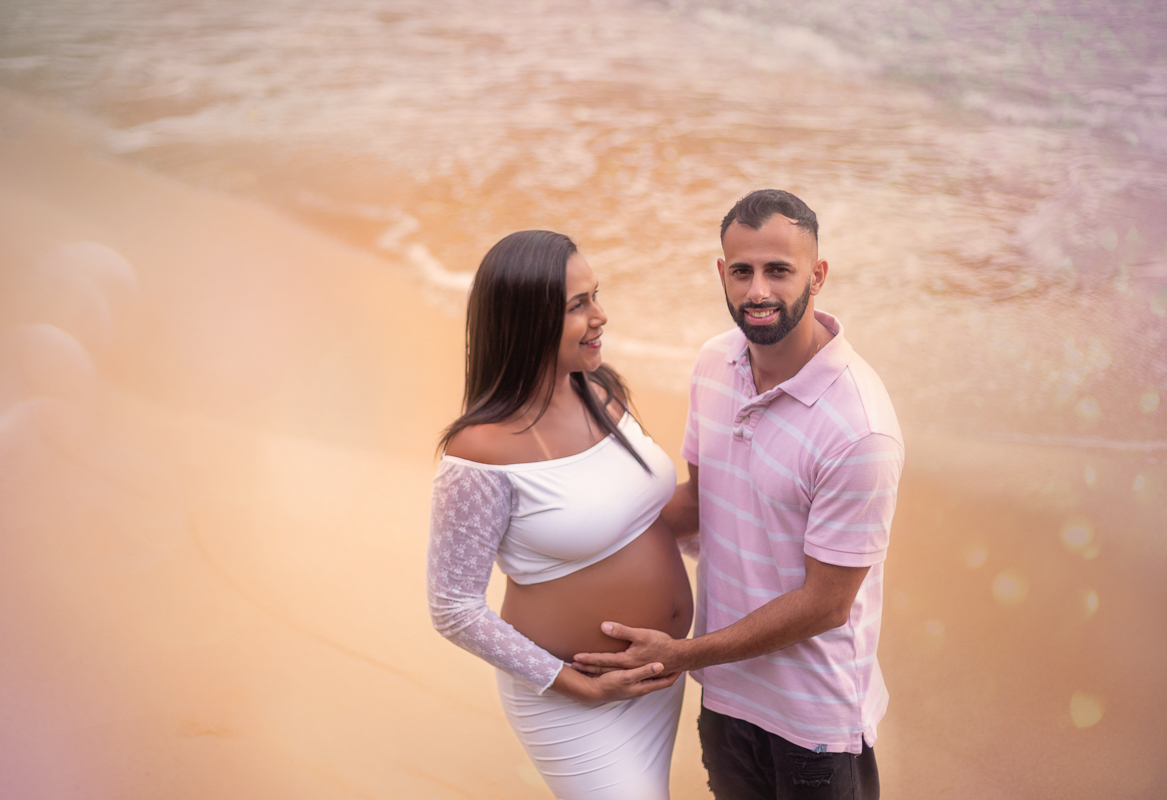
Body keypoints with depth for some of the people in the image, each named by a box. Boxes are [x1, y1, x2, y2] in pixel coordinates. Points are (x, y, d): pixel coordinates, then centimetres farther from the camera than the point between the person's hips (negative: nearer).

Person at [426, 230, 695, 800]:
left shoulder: (601, 391, -5)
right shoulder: (482, 454, -26)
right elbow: (453, 610, -20)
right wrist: (581, 687, -19)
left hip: (659, 667, 7)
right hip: (569, 692, -7)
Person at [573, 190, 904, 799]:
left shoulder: (860, 430, -27)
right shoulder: (714, 363, -4)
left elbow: (824, 604, -21)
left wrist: (682, 655, -16)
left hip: (815, 716, -6)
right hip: (725, 691, 6)